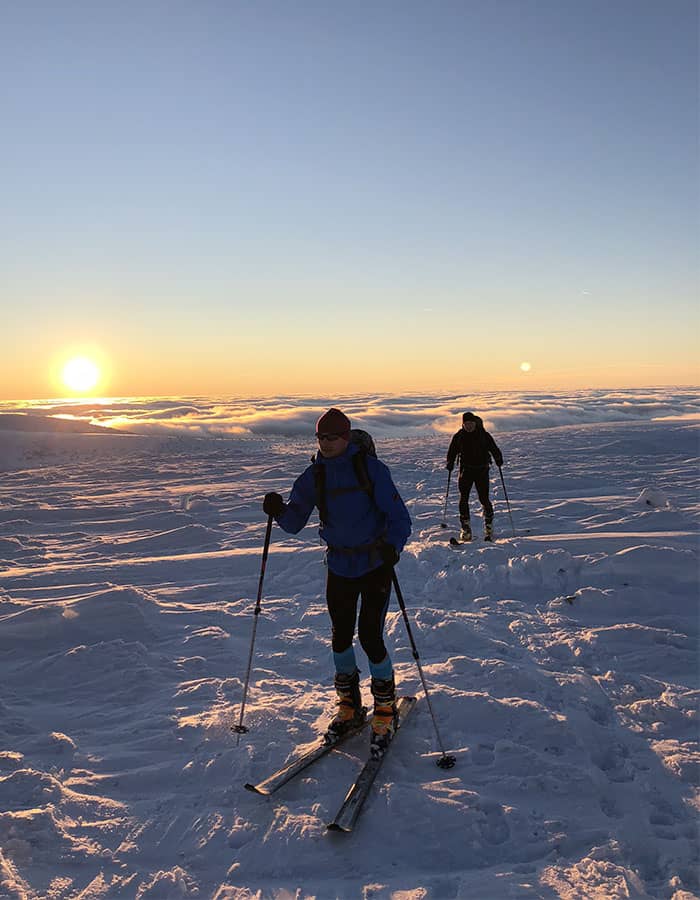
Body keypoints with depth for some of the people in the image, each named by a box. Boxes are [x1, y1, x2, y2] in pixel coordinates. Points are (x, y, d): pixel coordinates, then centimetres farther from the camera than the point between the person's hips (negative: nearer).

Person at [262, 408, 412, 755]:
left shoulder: (370, 468, -12)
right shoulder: (314, 476, 1)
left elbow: (398, 516, -14)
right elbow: (295, 521, 3)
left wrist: (392, 546, -33)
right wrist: (279, 511, -19)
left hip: (375, 564, -4)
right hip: (339, 566, 4)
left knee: (370, 636, -7)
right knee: (341, 636, 12)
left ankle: (385, 711, 16)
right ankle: (349, 706, 33)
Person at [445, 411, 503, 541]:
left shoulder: (484, 435, -1)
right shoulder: (458, 437, 2)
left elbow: (494, 449, 0)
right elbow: (452, 452, 8)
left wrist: (498, 460, -18)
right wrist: (450, 463, -8)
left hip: (482, 470, -2)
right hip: (466, 471, 2)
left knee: (484, 499, -5)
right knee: (463, 499, -4)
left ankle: (489, 528, 13)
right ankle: (466, 530, 6)